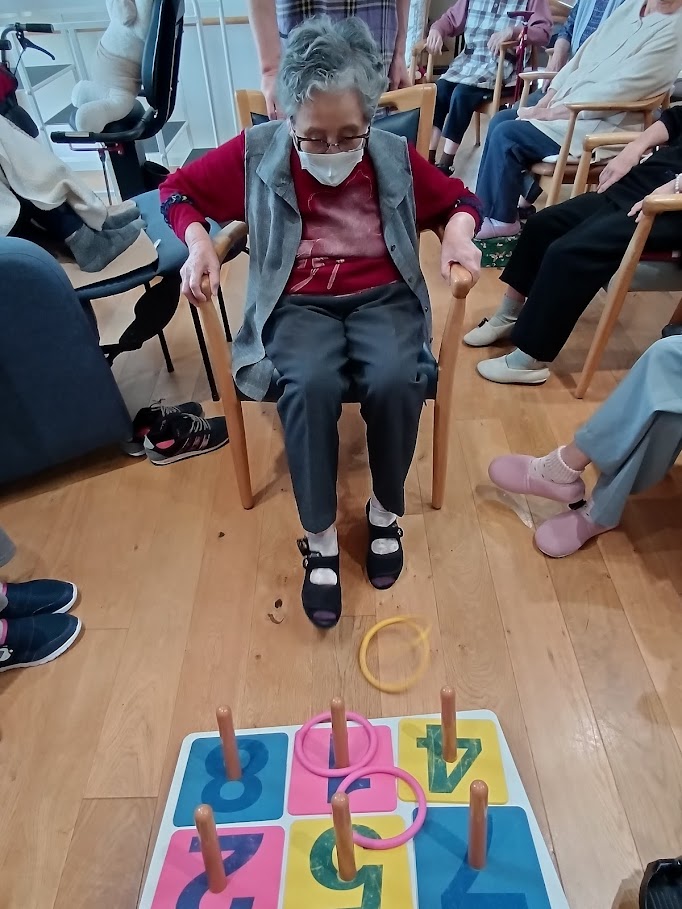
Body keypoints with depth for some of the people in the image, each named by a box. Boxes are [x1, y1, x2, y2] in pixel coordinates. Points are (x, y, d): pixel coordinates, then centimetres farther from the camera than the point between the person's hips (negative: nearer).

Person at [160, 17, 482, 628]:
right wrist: (198, 241, -8)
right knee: (312, 385, -35)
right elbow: (178, 189, 12)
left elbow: (460, 198, 17)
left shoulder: (394, 156, 6)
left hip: (382, 296, 1)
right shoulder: (258, 154, 3)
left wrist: (458, 231, -6)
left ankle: (385, 512, -6)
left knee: (394, 381, -32)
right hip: (300, 303, -1)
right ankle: (320, 541, -18)